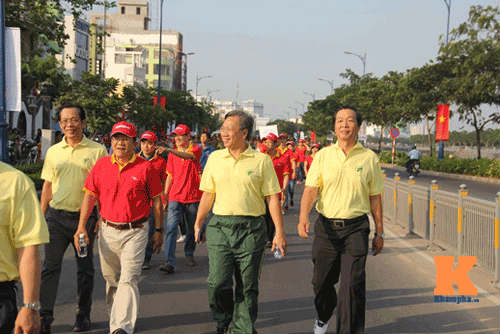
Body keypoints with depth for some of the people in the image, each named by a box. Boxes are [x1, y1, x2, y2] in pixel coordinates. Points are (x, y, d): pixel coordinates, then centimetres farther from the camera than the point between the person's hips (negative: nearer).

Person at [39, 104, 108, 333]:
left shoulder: (97, 151, -1)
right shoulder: (53, 151, 9)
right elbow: (47, 186, 14)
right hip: (56, 215, 2)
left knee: (85, 269, 8)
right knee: (50, 267, -1)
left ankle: (83, 315, 21)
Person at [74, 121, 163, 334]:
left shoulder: (145, 167, -3)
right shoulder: (101, 165, 5)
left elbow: (156, 200, 3)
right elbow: (90, 196, 4)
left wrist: (158, 230, 4)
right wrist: (81, 226, -4)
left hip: (135, 232, -3)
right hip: (108, 230, 4)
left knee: (128, 279, -10)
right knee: (111, 278, 14)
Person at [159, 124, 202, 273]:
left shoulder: (196, 149, -2)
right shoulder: (173, 153, 10)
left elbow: (187, 155, -26)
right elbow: (170, 176, 14)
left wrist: (170, 150, -42)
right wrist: (164, 196, 9)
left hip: (193, 196, -2)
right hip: (175, 196, 2)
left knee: (192, 229, 11)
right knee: (171, 228, -12)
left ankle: (189, 254, 34)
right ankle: (170, 262, -18)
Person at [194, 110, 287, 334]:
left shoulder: (262, 161, 1)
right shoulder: (215, 158, 9)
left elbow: (272, 197, 1)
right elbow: (208, 194, 15)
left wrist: (279, 232, -3)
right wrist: (198, 224, 13)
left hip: (252, 229, -1)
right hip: (219, 227, 2)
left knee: (247, 286, 5)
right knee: (217, 283, -5)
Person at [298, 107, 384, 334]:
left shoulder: (369, 158, 3)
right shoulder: (323, 155, 3)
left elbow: (375, 197, 7)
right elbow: (310, 189, -5)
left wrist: (379, 232, 8)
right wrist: (303, 217, -22)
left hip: (356, 228, -1)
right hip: (326, 226, 1)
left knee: (353, 285, -7)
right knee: (321, 281, 13)